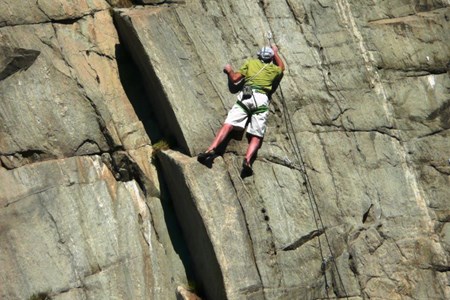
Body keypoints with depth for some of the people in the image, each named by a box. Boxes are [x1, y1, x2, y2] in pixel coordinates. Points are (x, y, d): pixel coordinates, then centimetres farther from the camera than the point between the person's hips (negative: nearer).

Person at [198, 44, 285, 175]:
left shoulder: (250, 62, 20)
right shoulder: (273, 69, 24)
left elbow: (234, 79, 18)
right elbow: (281, 66, 49)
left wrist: (229, 70, 38)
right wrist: (276, 52, 63)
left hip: (246, 96, 0)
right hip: (262, 99, 0)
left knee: (228, 125, -8)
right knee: (256, 136, -3)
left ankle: (211, 149, -28)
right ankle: (247, 160, -28)